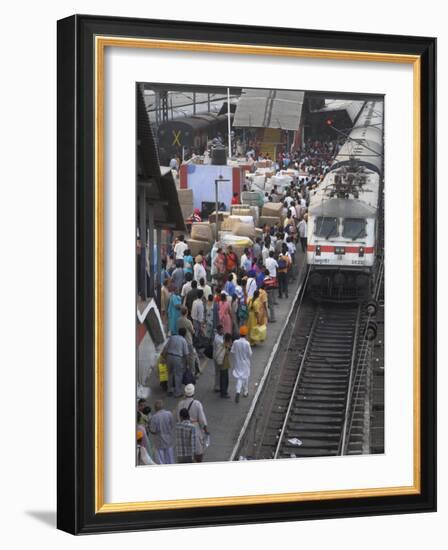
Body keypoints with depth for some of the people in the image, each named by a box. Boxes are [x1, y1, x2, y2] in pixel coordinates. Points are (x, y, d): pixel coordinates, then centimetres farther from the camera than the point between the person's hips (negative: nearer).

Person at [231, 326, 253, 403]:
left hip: (237, 363, 2)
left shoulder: (235, 342, -13)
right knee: (245, 377, 17)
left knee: (239, 377, 7)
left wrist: (234, 360, 12)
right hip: (245, 363, -2)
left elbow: (232, 352, -5)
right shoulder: (247, 343, -20)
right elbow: (250, 354, -14)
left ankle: (237, 391, -14)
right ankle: (245, 392, 31)